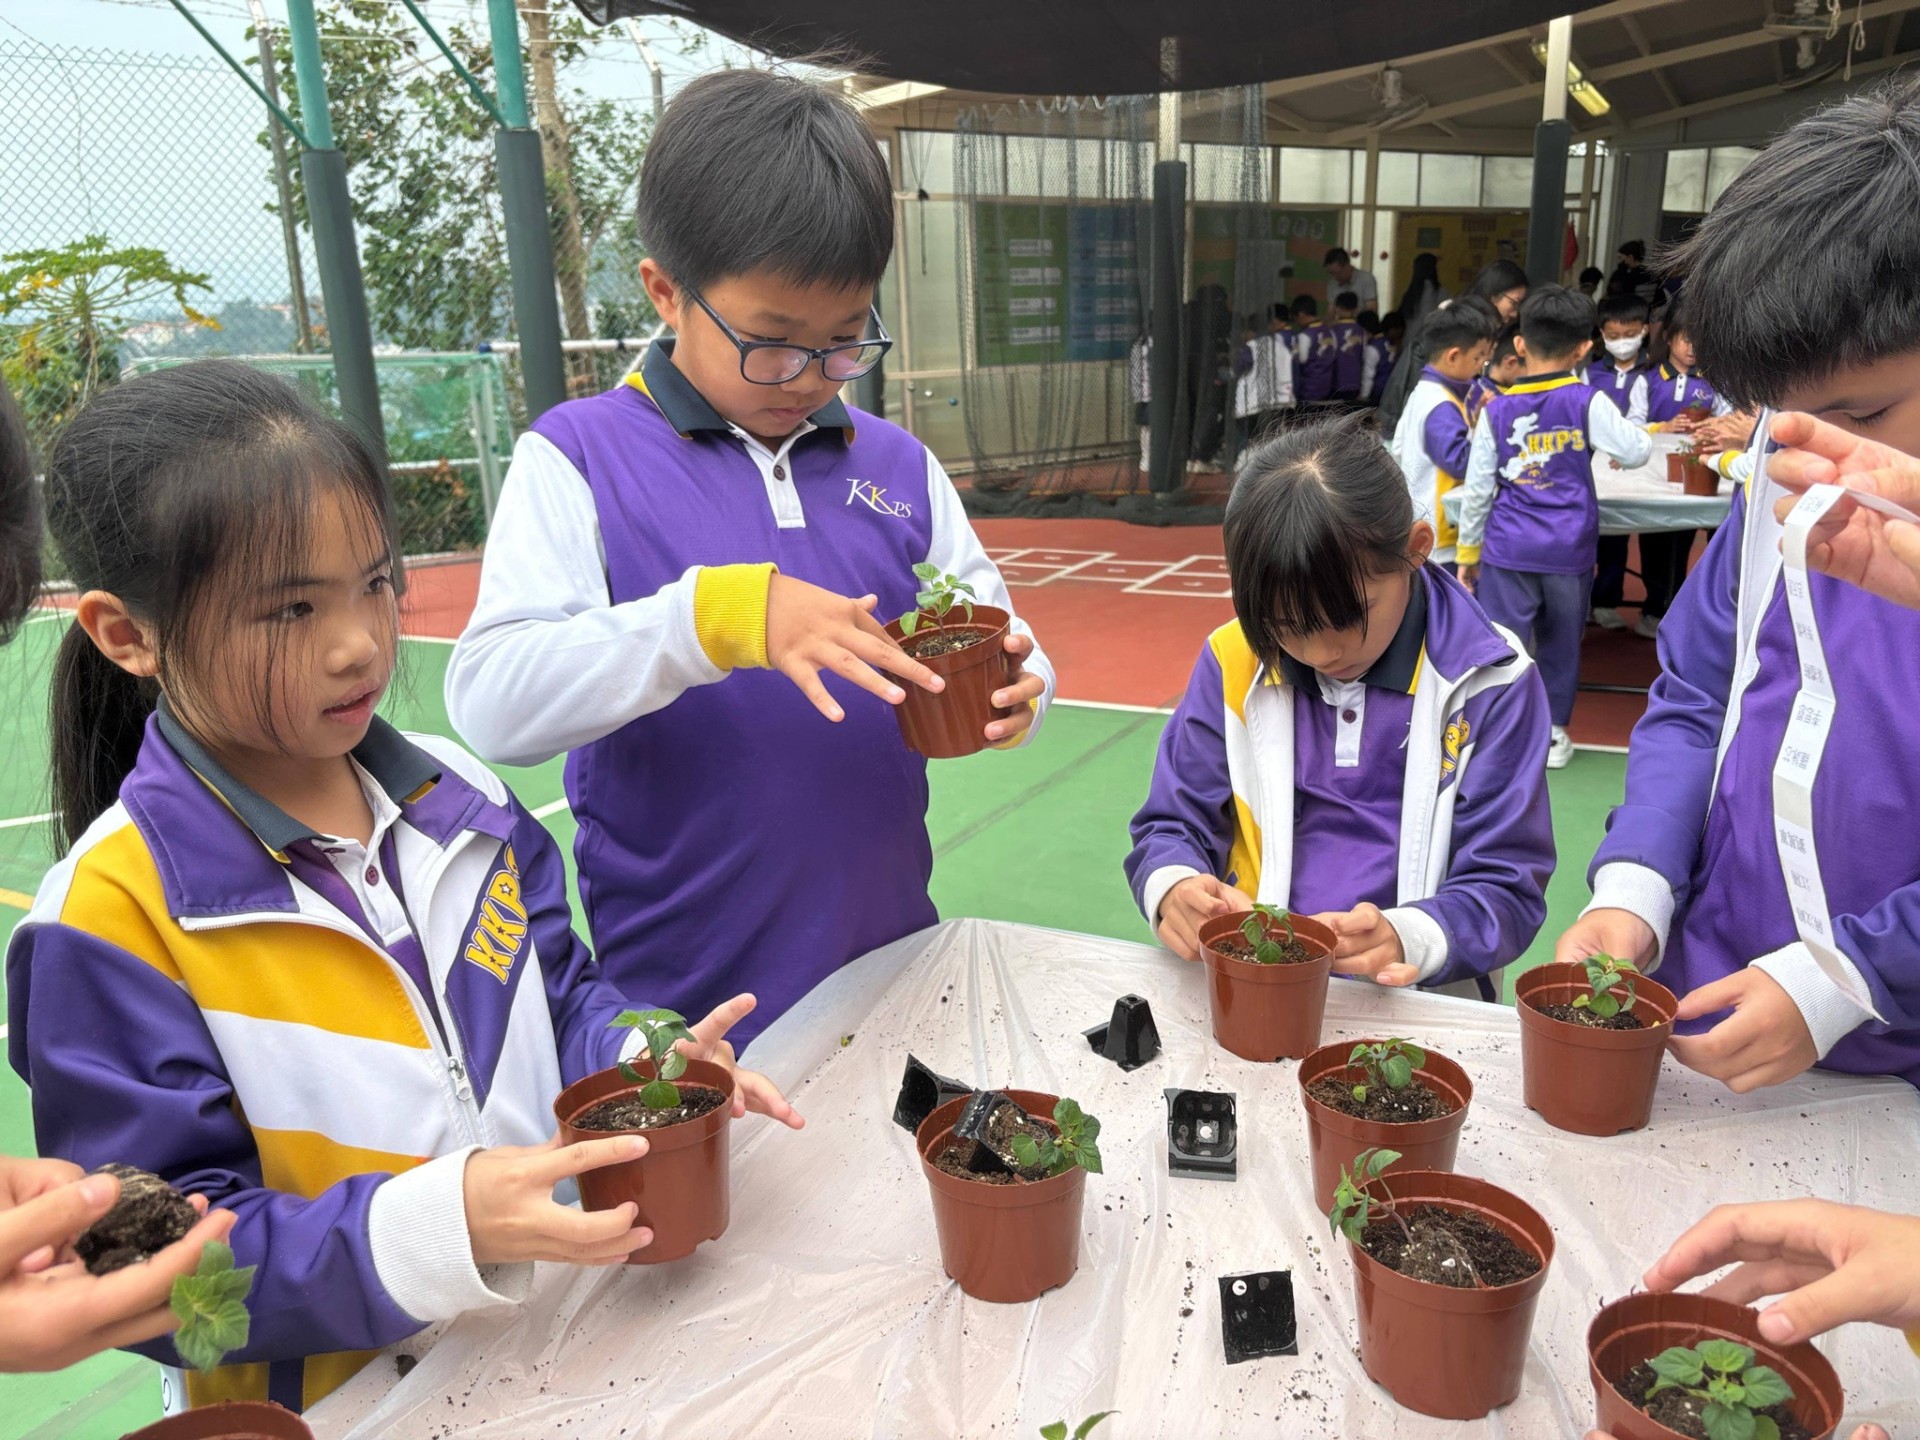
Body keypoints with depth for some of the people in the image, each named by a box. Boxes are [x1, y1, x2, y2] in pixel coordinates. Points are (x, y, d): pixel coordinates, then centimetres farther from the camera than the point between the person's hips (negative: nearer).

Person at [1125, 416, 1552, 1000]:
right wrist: (1173, 890, -17)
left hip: (1413, 1000, -2)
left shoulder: (1488, 682, -4)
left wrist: (1405, 938, -24)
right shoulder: (1233, 663, 2)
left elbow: (1508, 888, -3)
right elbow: (1171, 826, 7)